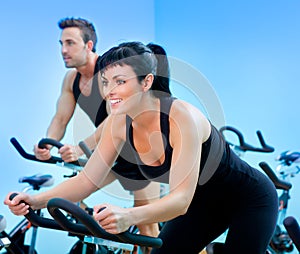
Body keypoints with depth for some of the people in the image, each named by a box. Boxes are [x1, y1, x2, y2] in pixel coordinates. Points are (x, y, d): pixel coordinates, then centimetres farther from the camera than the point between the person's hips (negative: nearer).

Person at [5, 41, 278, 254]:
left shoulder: (181, 117, -35)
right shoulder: (118, 123, -15)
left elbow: (182, 198, -42)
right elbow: (87, 179, -12)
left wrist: (129, 216, -60)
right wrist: (37, 200, -29)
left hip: (250, 200, -6)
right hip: (204, 202, 6)